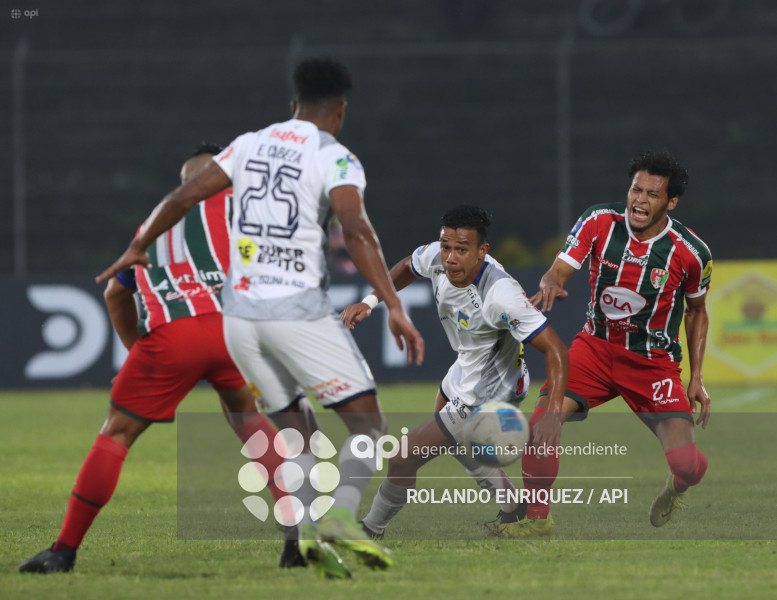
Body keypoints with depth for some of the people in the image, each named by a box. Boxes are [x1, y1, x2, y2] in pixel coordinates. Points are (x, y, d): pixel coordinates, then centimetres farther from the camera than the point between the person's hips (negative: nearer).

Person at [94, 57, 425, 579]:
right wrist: (395, 308, -23)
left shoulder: (252, 144, 12)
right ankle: (341, 514, -25)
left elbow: (185, 195, 13)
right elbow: (356, 229, -19)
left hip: (240, 313, 6)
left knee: (300, 434, 15)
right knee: (368, 423, 0)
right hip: (298, 308, -6)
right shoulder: (335, 159, -4)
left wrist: (138, 249, 27)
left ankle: (309, 528, -8)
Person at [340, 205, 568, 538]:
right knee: (453, 445, 34)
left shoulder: (501, 295, -38)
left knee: (403, 459, -5)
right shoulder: (437, 257, -18)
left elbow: (555, 350, -36)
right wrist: (370, 302, -5)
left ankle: (371, 530, 22)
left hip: (484, 395, -8)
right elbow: (407, 268, 10)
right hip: (463, 371, 8)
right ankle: (515, 508, 53)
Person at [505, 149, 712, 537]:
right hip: (596, 344, 1)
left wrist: (696, 378, 4)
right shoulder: (599, 222, -11)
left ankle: (675, 489, 25)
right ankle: (537, 519, 1)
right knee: (541, 425, -23)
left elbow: (696, 312, 6)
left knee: (688, 466, -16)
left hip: (654, 360, -1)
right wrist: (550, 284, -38)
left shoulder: (691, 253, -11)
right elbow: (558, 271, -12)